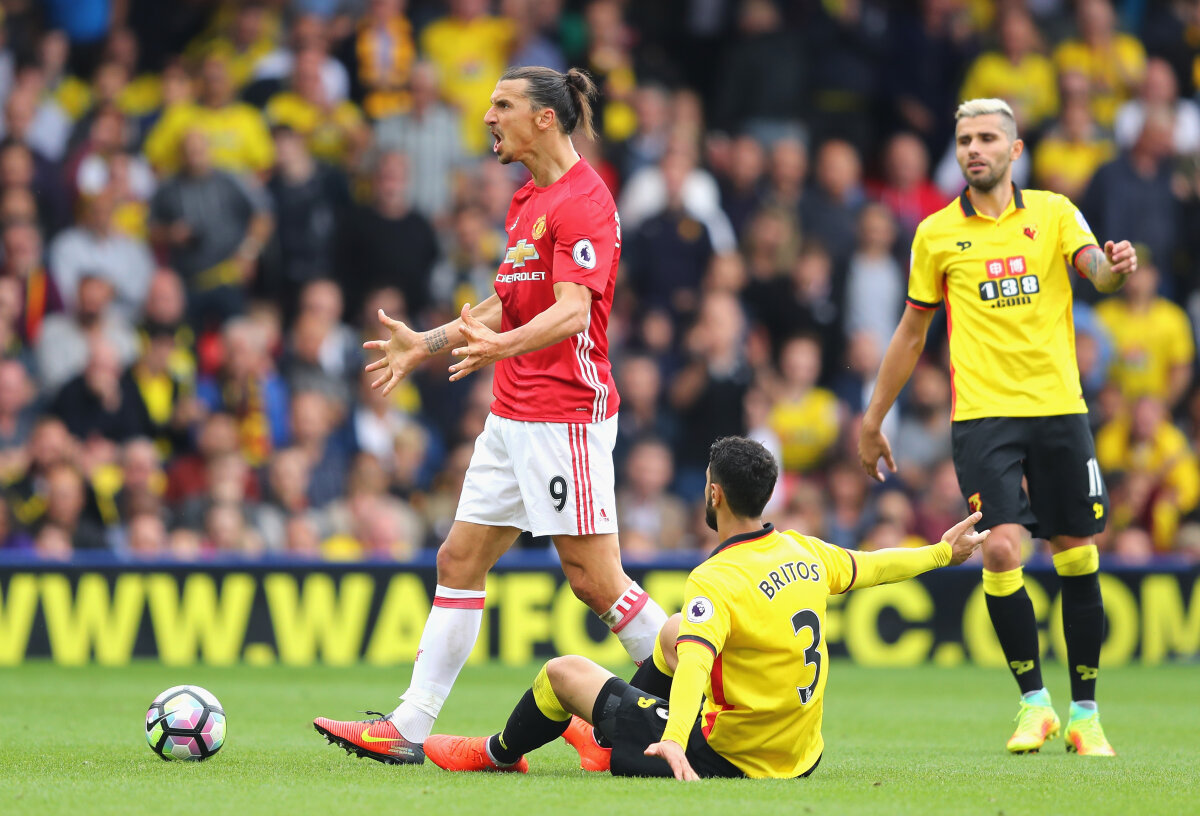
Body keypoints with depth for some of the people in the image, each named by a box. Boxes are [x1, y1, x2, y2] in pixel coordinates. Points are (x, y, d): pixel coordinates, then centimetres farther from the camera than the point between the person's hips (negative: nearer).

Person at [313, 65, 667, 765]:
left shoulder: (583, 201, -14)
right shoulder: (529, 202, 17)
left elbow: (572, 313, -25)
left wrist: (503, 345, -41)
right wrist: (426, 344, 30)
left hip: (566, 416, -10)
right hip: (514, 417, 10)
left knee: (595, 578, -9)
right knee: (460, 560, 8)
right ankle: (409, 729, 9)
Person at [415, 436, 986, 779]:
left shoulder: (716, 582, -24)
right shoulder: (803, 551, -1)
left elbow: (693, 664, -40)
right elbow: (867, 567, 16)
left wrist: (675, 741, -54)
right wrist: (943, 551, 33)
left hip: (725, 757, -8)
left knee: (563, 672, 4)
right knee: (673, 632, 29)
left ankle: (500, 755, 33)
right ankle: (612, 742, 43)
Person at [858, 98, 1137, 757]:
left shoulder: (1053, 212, 6)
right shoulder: (936, 234, 7)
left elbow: (1095, 267, -12)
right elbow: (911, 332, 15)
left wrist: (1115, 268, -36)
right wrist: (873, 419, 16)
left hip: (1059, 409, 1)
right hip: (982, 413, -1)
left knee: (1077, 555, 3)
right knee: (1000, 548, -16)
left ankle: (1085, 714, 15)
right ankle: (1034, 702, -1)